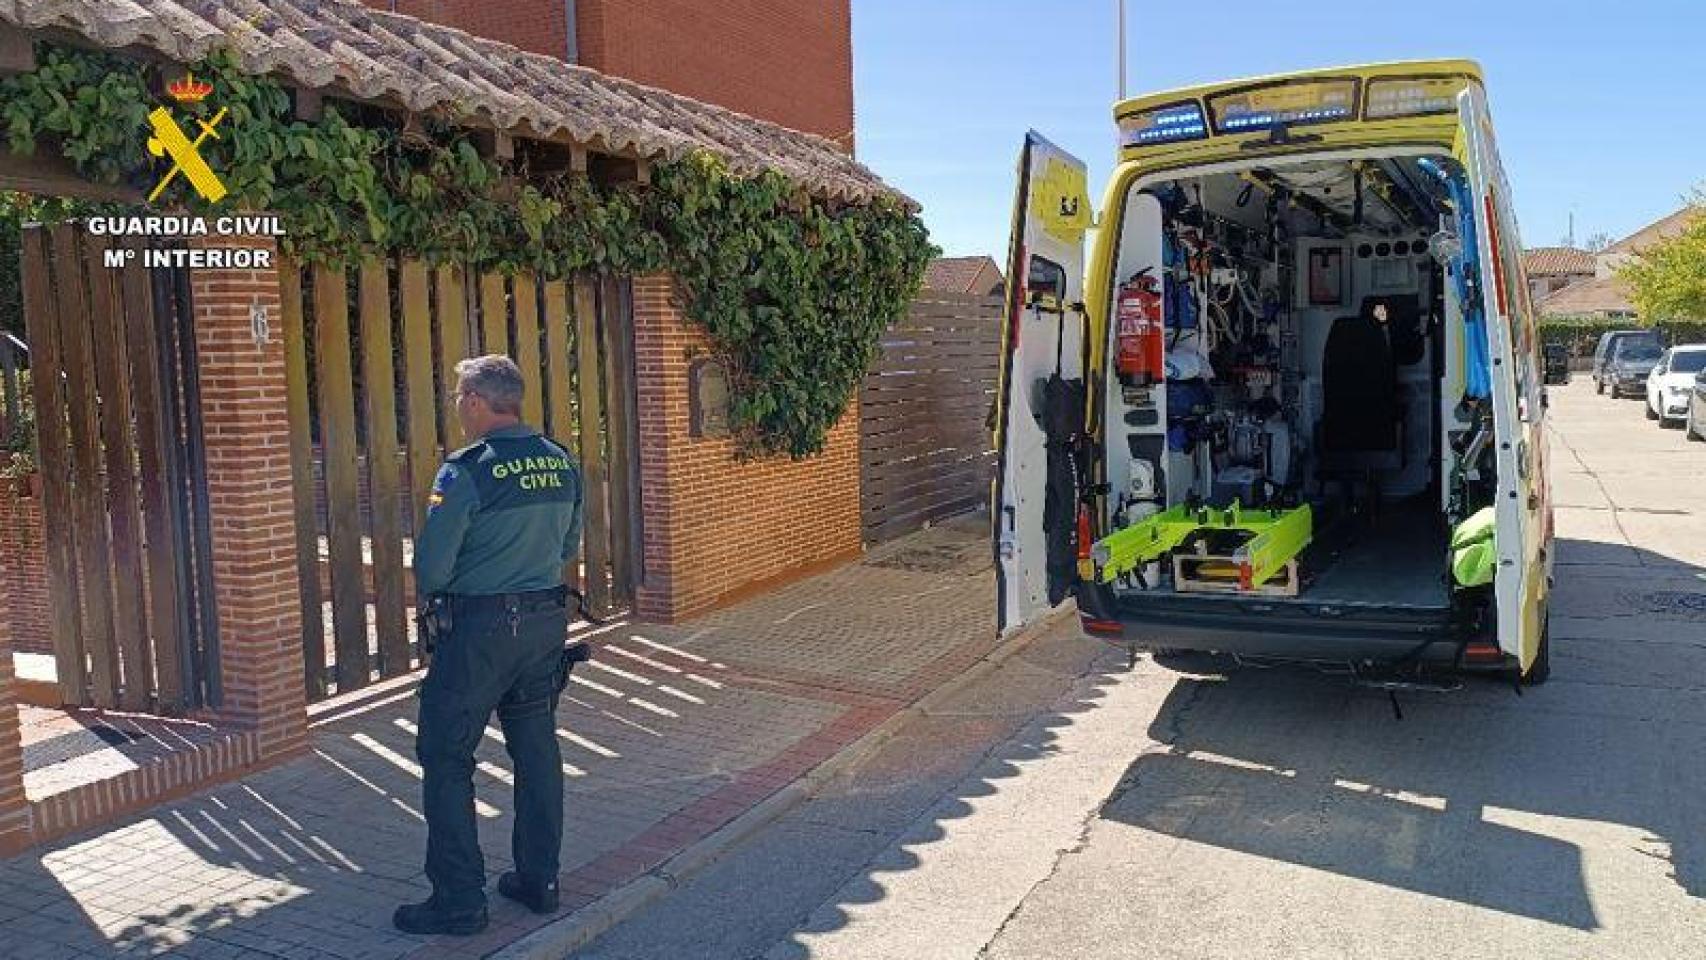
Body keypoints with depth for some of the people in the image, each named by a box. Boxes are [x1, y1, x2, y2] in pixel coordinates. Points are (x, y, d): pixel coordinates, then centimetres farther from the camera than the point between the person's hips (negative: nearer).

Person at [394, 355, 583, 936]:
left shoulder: (466, 472, -17)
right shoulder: (562, 463, 3)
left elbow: (431, 566, -15)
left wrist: (430, 600, 6)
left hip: (478, 628, -6)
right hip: (547, 621, 7)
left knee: (446, 757, 5)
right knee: (537, 750, 16)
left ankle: (459, 900, 9)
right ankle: (539, 881, 25)